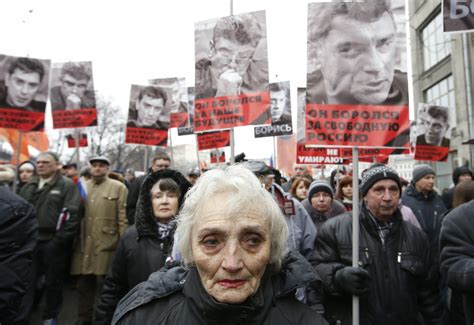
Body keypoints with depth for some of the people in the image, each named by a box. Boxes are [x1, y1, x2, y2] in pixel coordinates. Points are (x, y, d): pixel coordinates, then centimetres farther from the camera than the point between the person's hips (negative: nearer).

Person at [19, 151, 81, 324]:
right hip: (30, 241, 5)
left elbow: (71, 214, -13)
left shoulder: (67, 185, -6)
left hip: (54, 243, -5)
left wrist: (60, 240, -17)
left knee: (53, 282, 8)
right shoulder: (28, 186, 13)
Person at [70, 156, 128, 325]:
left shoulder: (118, 187, 0)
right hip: (83, 246, 4)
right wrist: (74, 240, 9)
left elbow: (123, 218, -4)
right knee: (83, 285, 13)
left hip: (106, 246, -4)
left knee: (104, 286, 1)